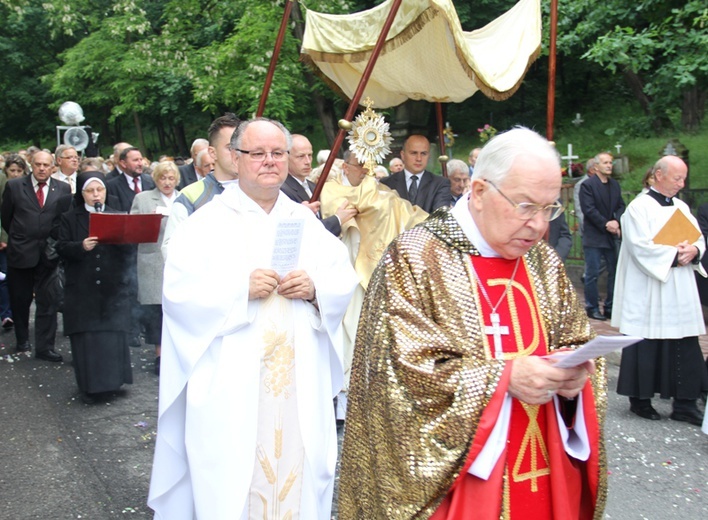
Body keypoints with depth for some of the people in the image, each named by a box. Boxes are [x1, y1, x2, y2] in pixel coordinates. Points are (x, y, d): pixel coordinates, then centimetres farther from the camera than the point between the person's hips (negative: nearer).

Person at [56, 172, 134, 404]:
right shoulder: (70, 218, 7)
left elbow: (128, 250, 6)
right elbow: (61, 248, -2)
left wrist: (120, 240, -16)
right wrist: (81, 246, -21)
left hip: (113, 289, 1)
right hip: (82, 291, -1)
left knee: (113, 335, -1)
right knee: (86, 337, -2)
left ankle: (111, 380, 11)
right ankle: (89, 386, 6)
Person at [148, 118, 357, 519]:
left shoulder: (306, 222, 13)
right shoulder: (209, 222, 1)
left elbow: (346, 279, 8)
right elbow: (178, 289, -9)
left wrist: (316, 287, -12)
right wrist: (240, 287, -20)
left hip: (299, 382, 4)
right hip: (231, 385, -3)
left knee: (299, 468, 8)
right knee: (230, 476, 0)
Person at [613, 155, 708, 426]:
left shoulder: (681, 207, 14)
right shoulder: (639, 207, -7)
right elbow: (641, 247, -16)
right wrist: (675, 255, -15)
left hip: (680, 295, 7)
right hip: (648, 295, -6)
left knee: (685, 347, 5)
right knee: (646, 348, 0)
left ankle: (685, 404, 12)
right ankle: (639, 400, 14)